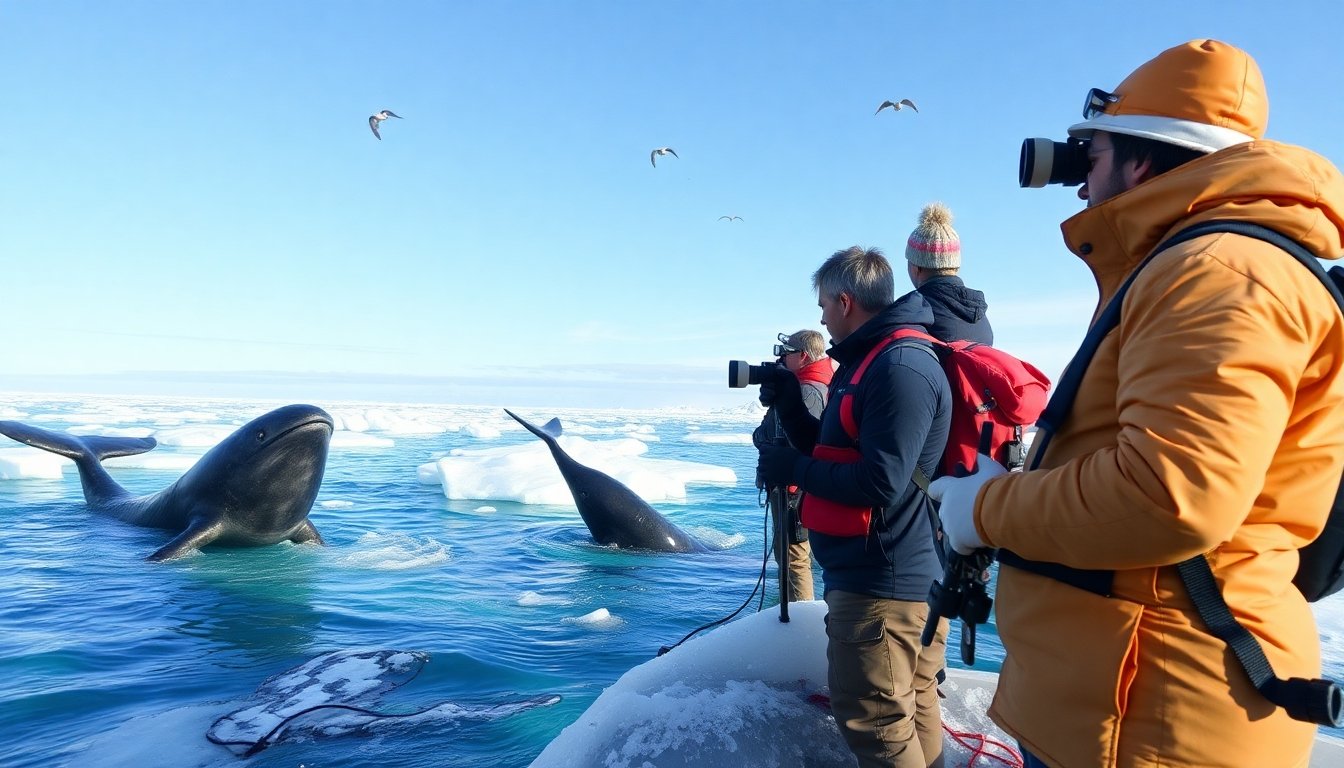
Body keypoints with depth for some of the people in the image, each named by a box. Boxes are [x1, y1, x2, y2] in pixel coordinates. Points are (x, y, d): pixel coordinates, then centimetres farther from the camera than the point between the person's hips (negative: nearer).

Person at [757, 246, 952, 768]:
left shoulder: (901, 368, -19)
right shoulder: (872, 362, 15)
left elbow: (879, 484, -25)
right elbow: (834, 454, 18)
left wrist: (792, 469, -14)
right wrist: (788, 404, 8)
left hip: (882, 584, -10)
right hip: (898, 575, 10)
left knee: (872, 724, 0)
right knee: (910, 716, 19)